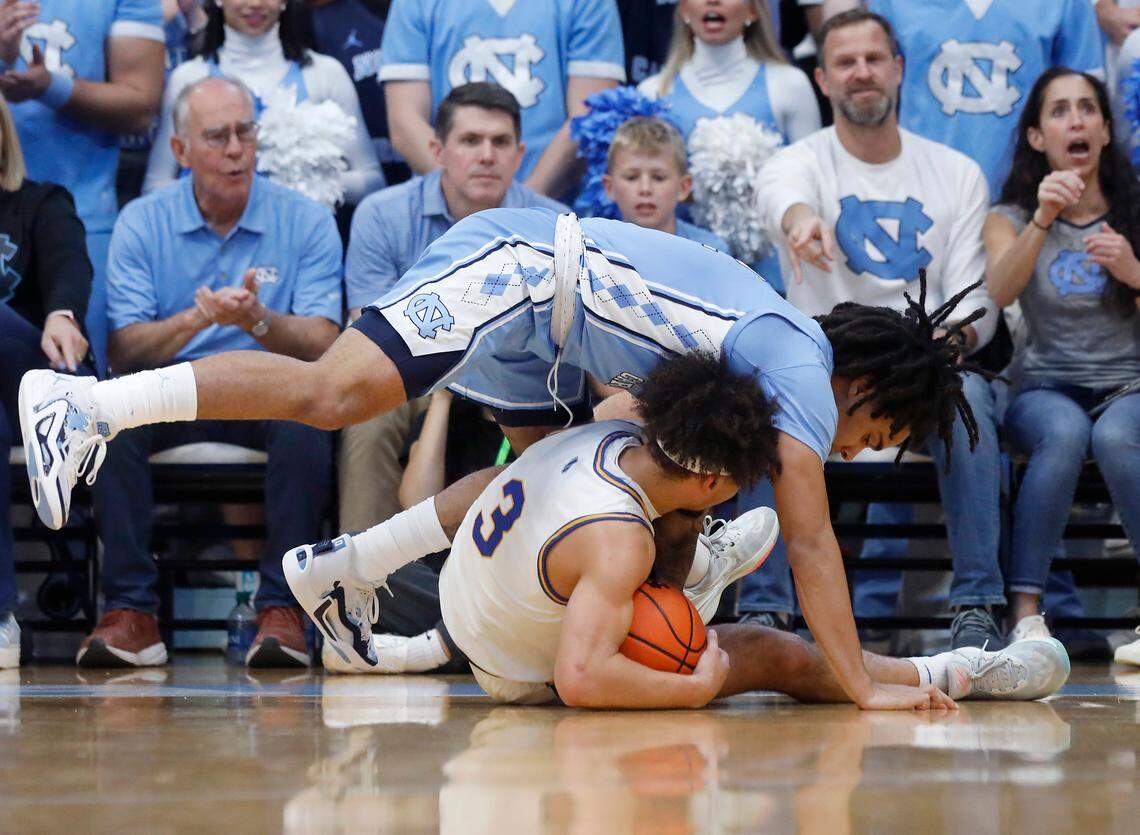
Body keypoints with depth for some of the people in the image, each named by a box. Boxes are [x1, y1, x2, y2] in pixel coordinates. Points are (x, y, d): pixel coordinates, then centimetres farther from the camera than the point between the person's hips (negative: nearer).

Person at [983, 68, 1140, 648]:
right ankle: (1024, 613, -38)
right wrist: (1042, 221, -29)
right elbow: (998, 292, -12)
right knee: (1065, 432, -36)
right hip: (1045, 387, 0)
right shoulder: (1011, 218, 10)